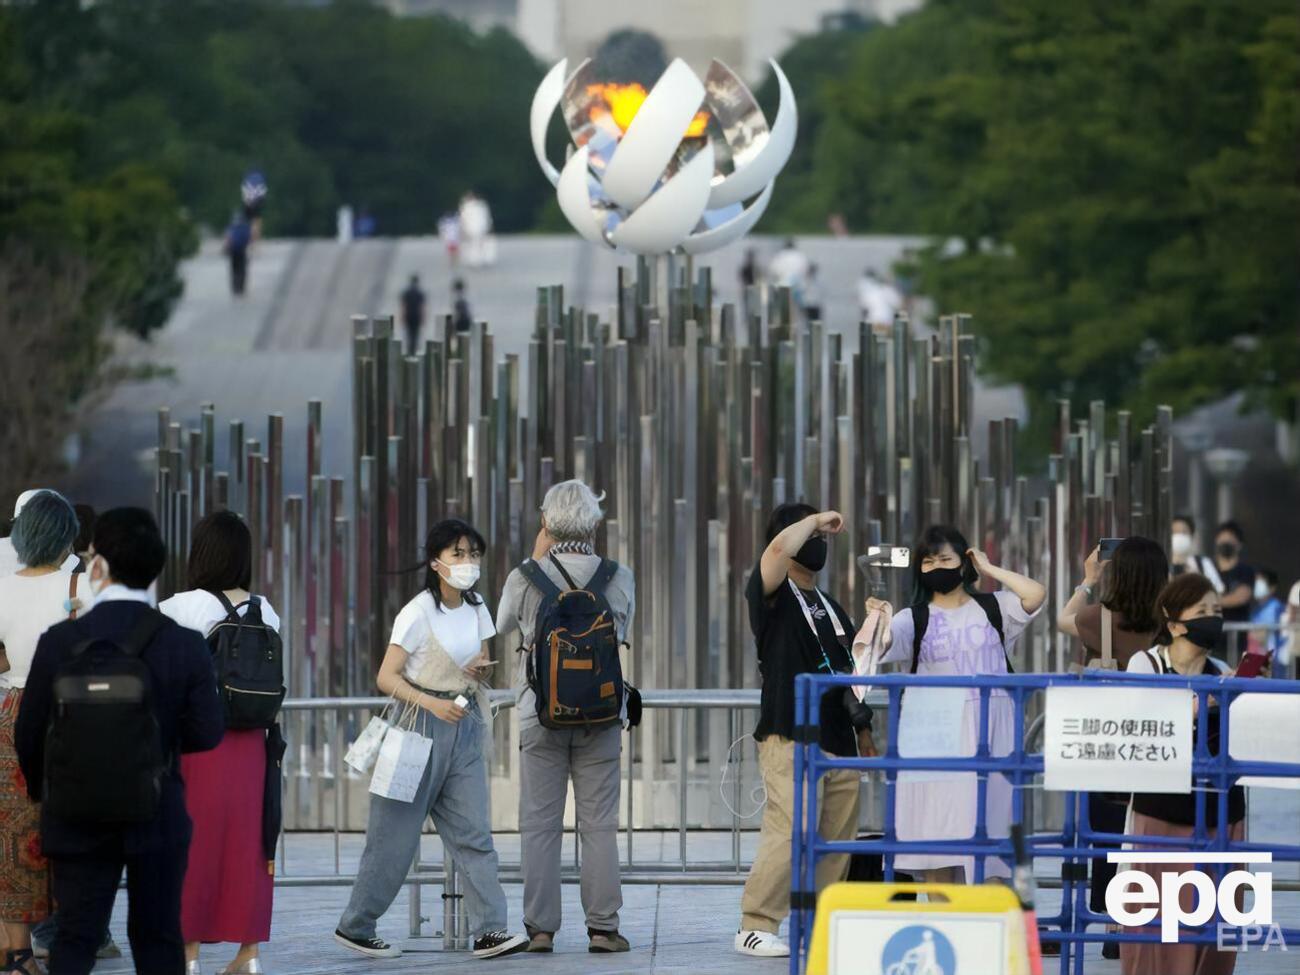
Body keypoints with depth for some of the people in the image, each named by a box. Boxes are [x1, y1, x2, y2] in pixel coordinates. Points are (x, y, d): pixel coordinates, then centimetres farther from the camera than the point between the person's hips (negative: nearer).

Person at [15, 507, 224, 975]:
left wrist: (40, 790, 16)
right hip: (159, 816, 1)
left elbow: (28, 732, -3)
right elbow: (206, 734, -7)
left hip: (78, 818, 0)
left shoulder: (60, 642, -10)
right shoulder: (186, 646, -9)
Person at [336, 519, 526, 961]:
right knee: (396, 833, 0)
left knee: (473, 833, -3)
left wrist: (481, 669, -5)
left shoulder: (476, 609, 7)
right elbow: (386, 677, -15)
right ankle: (354, 926, 13)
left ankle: (489, 931, -7)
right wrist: (431, 703, -29)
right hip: (420, 725, -6)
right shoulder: (419, 613, -13)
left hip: (465, 727, 6)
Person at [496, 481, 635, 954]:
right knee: (599, 823, 4)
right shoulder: (620, 578, -4)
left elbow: (503, 626, 12)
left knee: (540, 824, 4)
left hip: (541, 712, -1)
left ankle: (540, 928, 3)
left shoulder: (525, 578, -9)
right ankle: (602, 926, 2)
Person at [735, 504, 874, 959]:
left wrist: (864, 732, 19)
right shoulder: (772, 597, 0)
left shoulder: (832, 608, 22)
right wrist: (816, 521, -5)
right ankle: (756, 926, -9)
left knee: (837, 840, 5)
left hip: (838, 742, 7)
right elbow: (780, 547, -21)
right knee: (789, 833, -15)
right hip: (790, 739, -7)